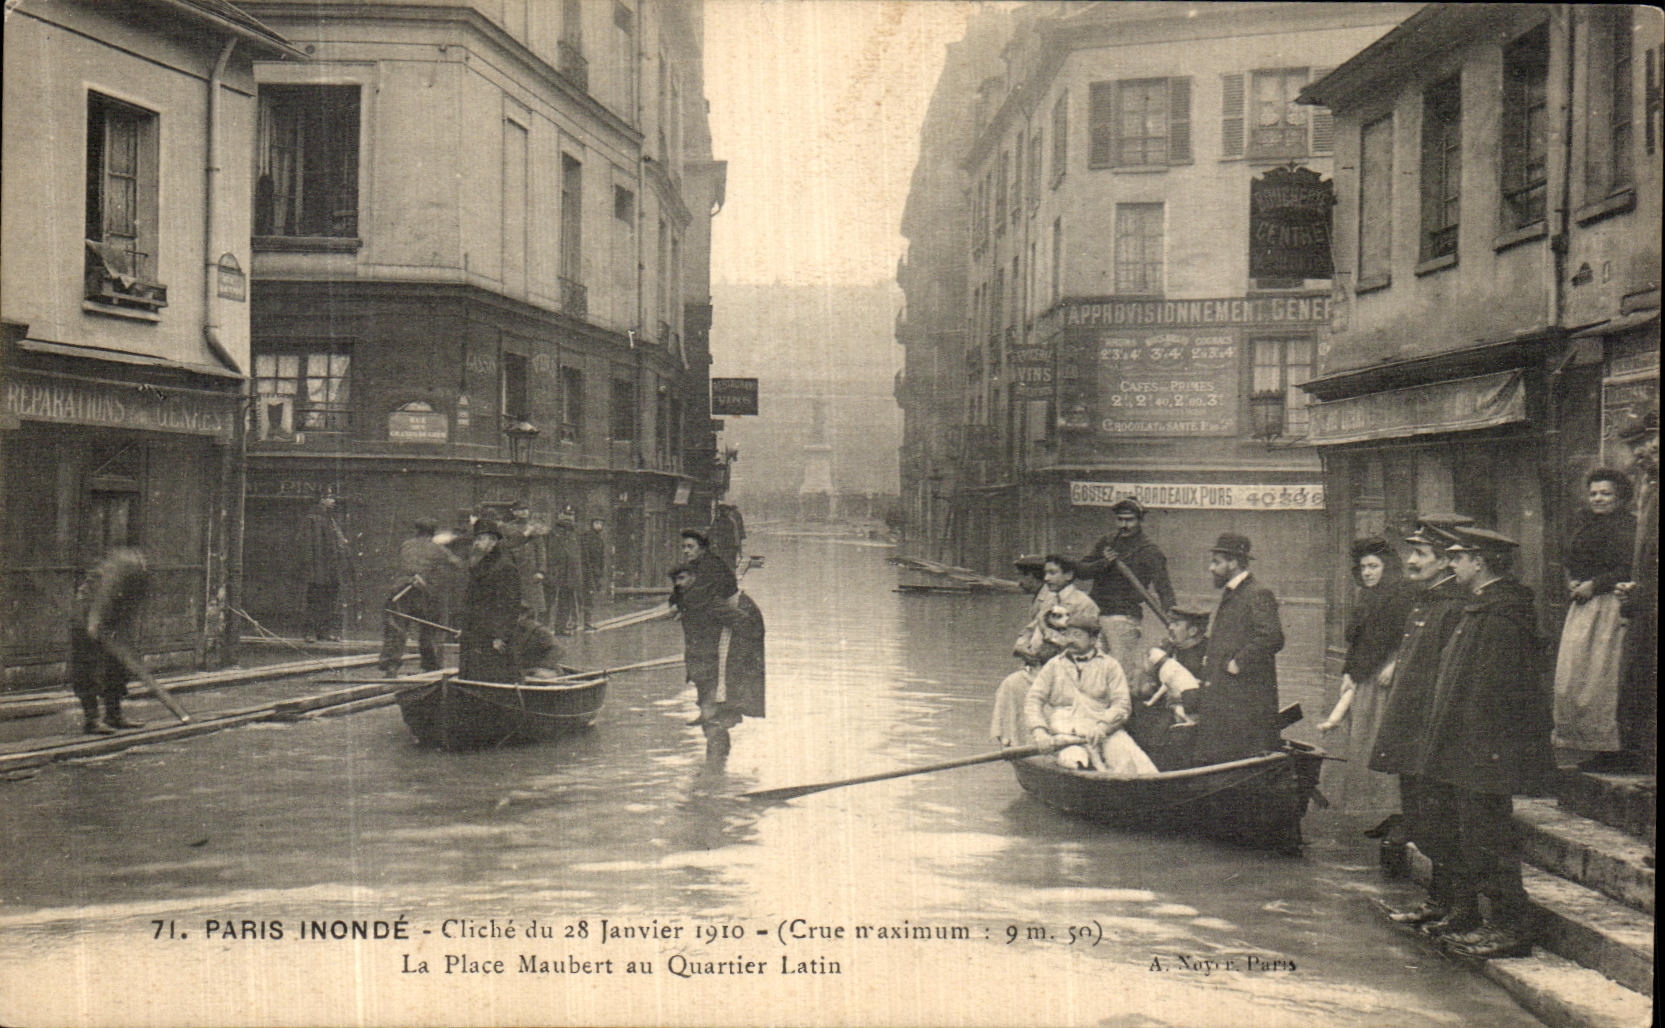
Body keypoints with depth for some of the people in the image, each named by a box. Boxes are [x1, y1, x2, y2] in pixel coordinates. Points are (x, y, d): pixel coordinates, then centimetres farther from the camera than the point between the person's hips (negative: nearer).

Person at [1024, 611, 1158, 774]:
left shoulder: (1109, 665, 17)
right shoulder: (1054, 666, 21)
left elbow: (1122, 704, 5)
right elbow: (1033, 701, 12)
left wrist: (1103, 726, -15)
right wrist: (1038, 731, -8)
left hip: (1106, 730, 0)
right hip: (1067, 733, 0)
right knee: (1073, 762, -35)